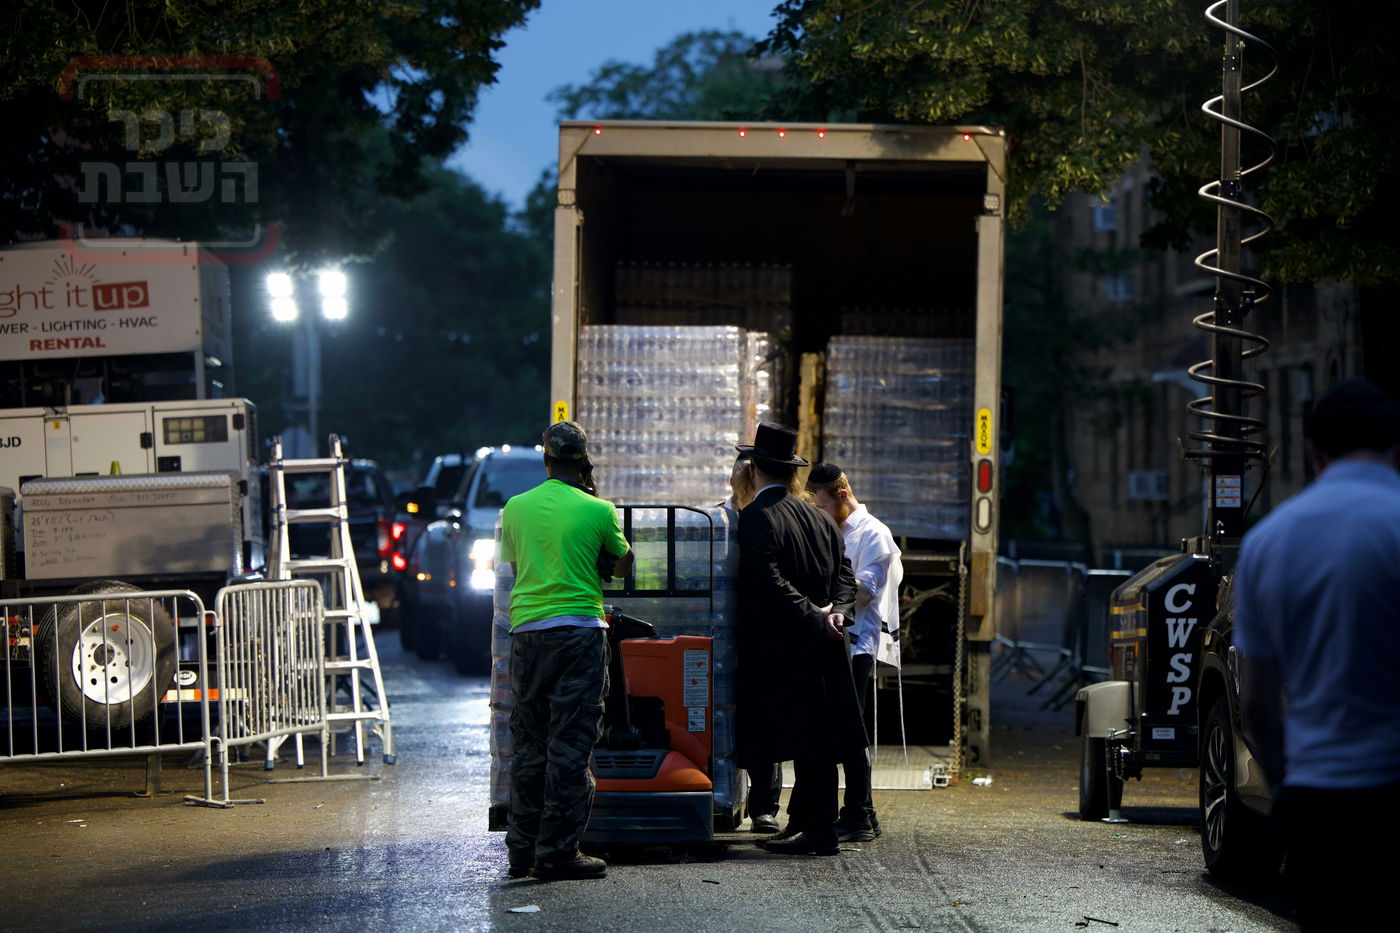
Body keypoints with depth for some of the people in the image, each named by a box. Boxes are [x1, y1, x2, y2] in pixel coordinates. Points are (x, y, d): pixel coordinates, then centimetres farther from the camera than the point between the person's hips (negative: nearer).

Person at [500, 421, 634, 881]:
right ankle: (557, 852, -2)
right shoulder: (597, 511, -4)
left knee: (528, 744, 11)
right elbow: (622, 565, 11)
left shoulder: (516, 508, 6)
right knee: (570, 746, -1)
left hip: (526, 631, 4)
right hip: (579, 630, -4)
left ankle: (522, 850, 13)